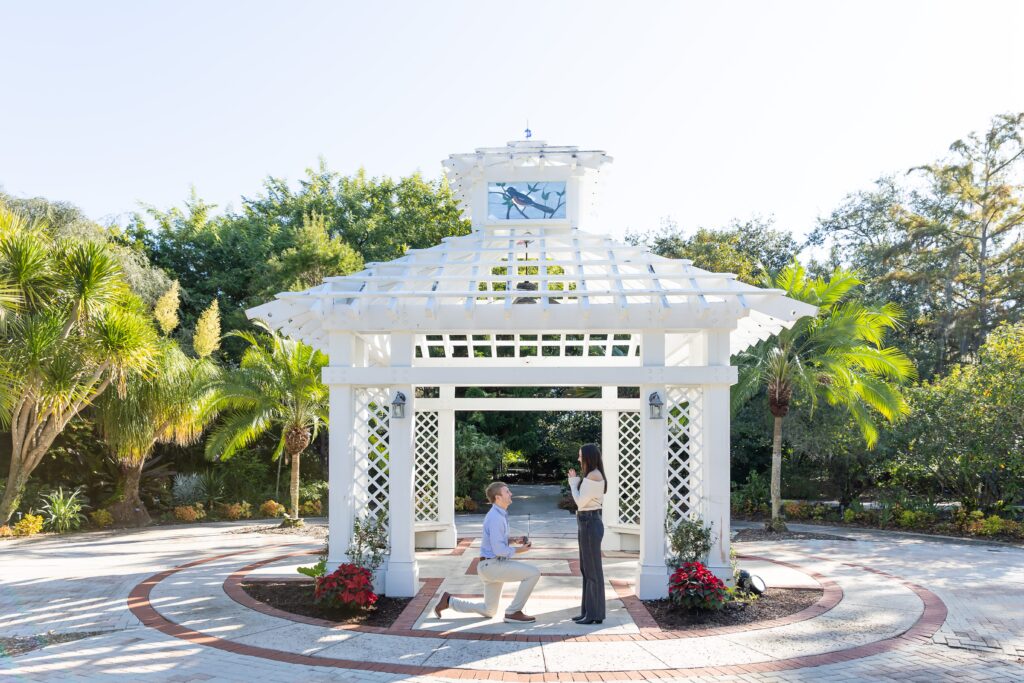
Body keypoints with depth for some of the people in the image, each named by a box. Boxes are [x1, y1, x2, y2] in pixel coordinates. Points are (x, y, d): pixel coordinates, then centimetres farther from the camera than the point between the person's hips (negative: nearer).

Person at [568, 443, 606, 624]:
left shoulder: (593, 476, -15)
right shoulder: (592, 476, 16)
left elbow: (580, 501, -15)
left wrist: (573, 482, -5)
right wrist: (575, 482, 13)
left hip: (590, 523, -11)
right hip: (586, 522, 11)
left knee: (593, 569, -4)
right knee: (586, 569, 14)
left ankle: (595, 613, 2)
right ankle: (588, 611, 20)